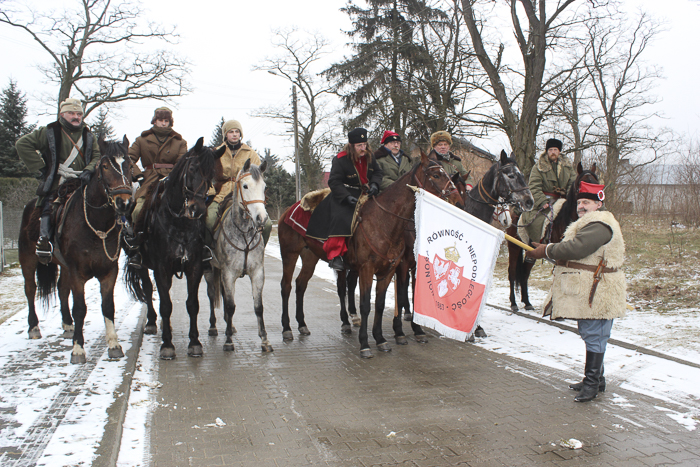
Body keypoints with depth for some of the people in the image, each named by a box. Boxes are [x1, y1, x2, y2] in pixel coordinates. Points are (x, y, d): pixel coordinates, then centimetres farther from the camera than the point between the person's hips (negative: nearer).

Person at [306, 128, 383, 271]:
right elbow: (334, 182, -15)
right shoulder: (340, 160, -13)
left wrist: (374, 184, -11)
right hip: (345, 194, -6)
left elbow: (378, 172, 12)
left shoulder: (369, 157, 3)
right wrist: (347, 197, -28)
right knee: (340, 218, -28)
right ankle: (334, 255, -28)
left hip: (365, 194, 6)